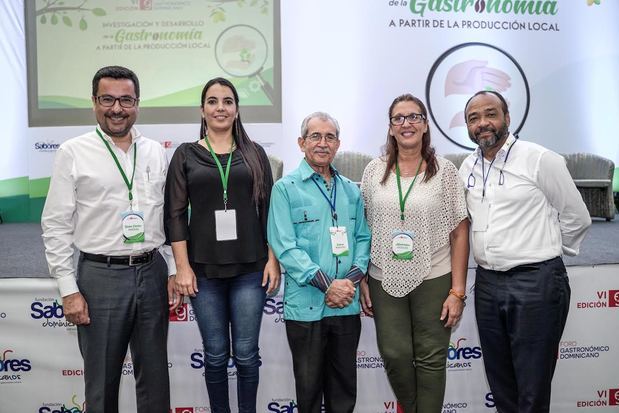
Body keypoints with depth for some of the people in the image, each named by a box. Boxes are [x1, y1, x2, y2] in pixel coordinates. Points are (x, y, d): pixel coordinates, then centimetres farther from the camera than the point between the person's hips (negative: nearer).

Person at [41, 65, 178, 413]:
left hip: (152, 272, 3)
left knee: (155, 375, 13)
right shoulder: (73, 153, -3)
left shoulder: (156, 152, 7)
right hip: (101, 276, -3)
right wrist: (69, 290, -7)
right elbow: (56, 226, -3)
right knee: (102, 379, 10)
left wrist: (173, 271, 6)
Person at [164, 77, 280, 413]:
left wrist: (273, 260, -1)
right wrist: (182, 268, -5)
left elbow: (269, 209, 5)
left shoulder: (254, 153, 7)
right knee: (215, 355, 10)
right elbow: (175, 214, 1)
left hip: (250, 268, 0)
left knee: (246, 354, 7)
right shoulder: (186, 155, 4)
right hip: (204, 269, 0)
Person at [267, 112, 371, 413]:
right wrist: (326, 285, -17)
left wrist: (352, 279, -7)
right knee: (309, 385, 11)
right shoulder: (286, 188, -4)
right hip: (306, 305, -4)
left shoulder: (351, 190, 11)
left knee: (344, 387, 15)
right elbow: (284, 246, -12)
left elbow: (363, 237, 11)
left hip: (347, 304, 4)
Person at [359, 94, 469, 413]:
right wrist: (362, 282, 4)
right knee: (394, 356, 7)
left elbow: (459, 233, -3)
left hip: (433, 279, -2)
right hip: (385, 281, 2)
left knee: (431, 359, 6)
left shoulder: (444, 171, -2)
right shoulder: (374, 171, 3)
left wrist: (457, 291, -7)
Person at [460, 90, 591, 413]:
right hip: (487, 282, 6)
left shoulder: (540, 160, -8)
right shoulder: (467, 168, 9)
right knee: (499, 381, 16)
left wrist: (544, 251, 8)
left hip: (536, 283, -5)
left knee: (533, 387, 3)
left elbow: (576, 217, 0)